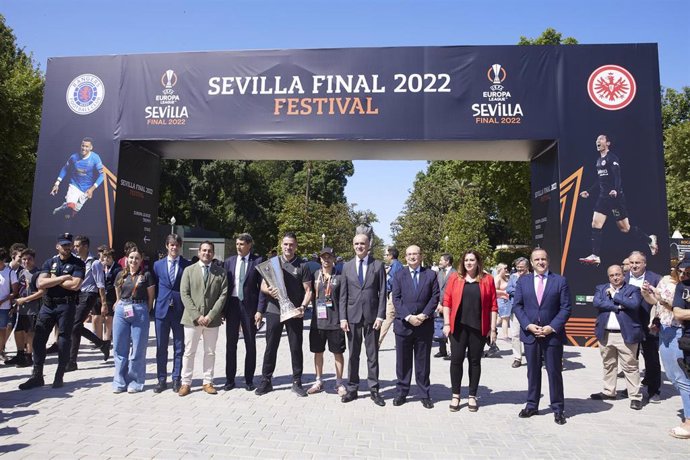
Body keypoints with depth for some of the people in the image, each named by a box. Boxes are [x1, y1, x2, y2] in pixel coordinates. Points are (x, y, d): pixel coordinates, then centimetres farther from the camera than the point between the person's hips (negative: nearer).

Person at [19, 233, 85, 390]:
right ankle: (37, 376, 15)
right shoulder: (49, 262, 9)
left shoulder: (78, 264, -3)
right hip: (48, 305, 4)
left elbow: (75, 285, -18)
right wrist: (63, 278, -13)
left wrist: (53, 280, -7)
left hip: (66, 306, -4)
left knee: (64, 341, 3)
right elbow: (40, 283, -4)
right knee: (39, 339, 4)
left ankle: (59, 377, 15)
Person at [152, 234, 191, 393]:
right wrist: (154, 306, 3)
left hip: (180, 310, -2)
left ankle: (177, 379, 16)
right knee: (161, 347, 8)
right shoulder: (158, 264, 8)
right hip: (162, 309, 2)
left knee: (179, 347, 6)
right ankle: (162, 379, 19)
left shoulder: (187, 265, 0)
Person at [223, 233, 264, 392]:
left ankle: (249, 380, 20)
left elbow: (262, 286, -4)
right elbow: (225, 285, 7)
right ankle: (230, 379, 22)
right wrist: (222, 308, 1)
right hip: (232, 305, 3)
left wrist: (260, 309, -11)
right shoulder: (229, 261, 7)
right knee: (231, 344, 10)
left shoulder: (258, 261, -3)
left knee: (250, 344, 7)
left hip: (249, 306, -3)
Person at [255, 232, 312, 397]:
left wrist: (303, 306, -16)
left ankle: (297, 382, 18)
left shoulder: (302, 266, 2)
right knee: (270, 347, 7)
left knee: (296, 348, 5)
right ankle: (266, 380, 20)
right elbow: (263, 286, 8)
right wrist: (269, 291, -14)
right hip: (274, 311, 1)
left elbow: (308, 290, 0)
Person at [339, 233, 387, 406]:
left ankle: (374, 390, 17)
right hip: (352, 316, 2)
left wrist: (380, 316, -8)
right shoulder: (347, 266, 6)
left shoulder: (378, 265, 1)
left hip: (371, 316, -1)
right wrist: (343, 317, -1)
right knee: (353, 355, 9)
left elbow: (382, 293, -1)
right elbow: (343, 294, 5)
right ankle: (352, 389, 20)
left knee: (372, 355, 6)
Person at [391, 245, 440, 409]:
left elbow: (435, 297, -1)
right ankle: (401, 392, 20)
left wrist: (424, 315, -13)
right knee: (403, 361, 8)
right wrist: (408, 317, -13)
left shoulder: (431, 275, 5)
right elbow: (396, 299, -2)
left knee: (423, 361, 9)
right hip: (403, 324, 0)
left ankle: (424, 394, 20)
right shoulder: (399, 275, 5)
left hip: (424, 324, 0)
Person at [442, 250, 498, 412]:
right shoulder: (455, 278, 3)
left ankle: (472, 396, 23)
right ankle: (455, 396, 17)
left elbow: (493, 306, 2)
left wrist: (492, 328, -1)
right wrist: (446, 323, -3)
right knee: (456, 360, 2)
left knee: (475, 361, 10)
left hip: (479, 328, 0)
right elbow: (447, 301, 3)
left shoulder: (487, 279, 2)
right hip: (458, 326, 0)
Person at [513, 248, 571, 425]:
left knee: (554, 372, 6)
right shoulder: (523, 281, 6)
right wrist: (528, 325, -10)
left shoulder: (560, 281, 1)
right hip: (530, 333, 2)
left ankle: (558, 408, 19)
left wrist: (552, 327, -13)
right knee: (533, 371, 12)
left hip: (553, 334, -2)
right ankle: (532, 405, 23)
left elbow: (565, 308, -3)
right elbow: (517, 306, 3)